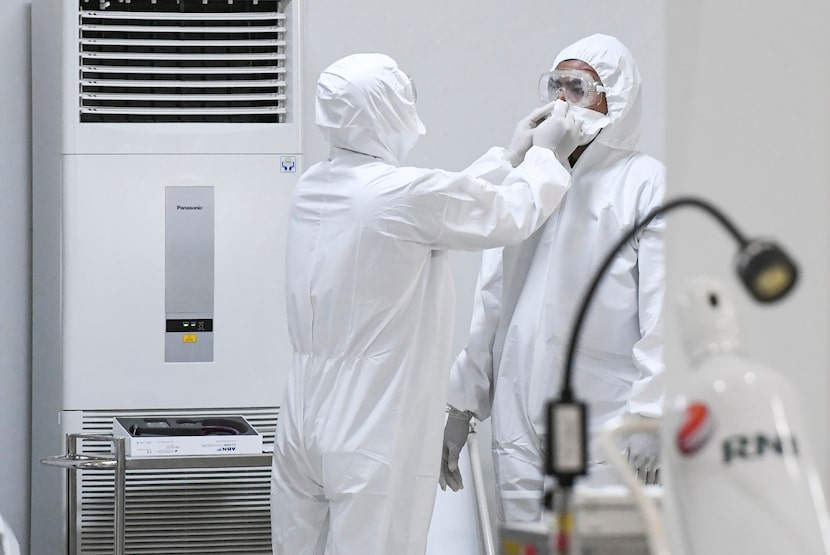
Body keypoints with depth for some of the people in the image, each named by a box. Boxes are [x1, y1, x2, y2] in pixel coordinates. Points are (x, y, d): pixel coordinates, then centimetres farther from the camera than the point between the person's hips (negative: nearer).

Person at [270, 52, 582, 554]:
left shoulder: (312, 189, 7)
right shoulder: (408, 193, -17)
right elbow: (515, 215, 0)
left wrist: (511, 155, 28)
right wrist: (546, 151, 18)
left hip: (303, 425, 8)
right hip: (375, 434, -8)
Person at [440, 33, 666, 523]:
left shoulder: (646, 181, 1)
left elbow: (660, 311, -6)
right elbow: (491, 300, 21)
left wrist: (648, 415, -14)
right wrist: (460, 406, 18)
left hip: (605, 427, -5)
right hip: (519, 422, 5)